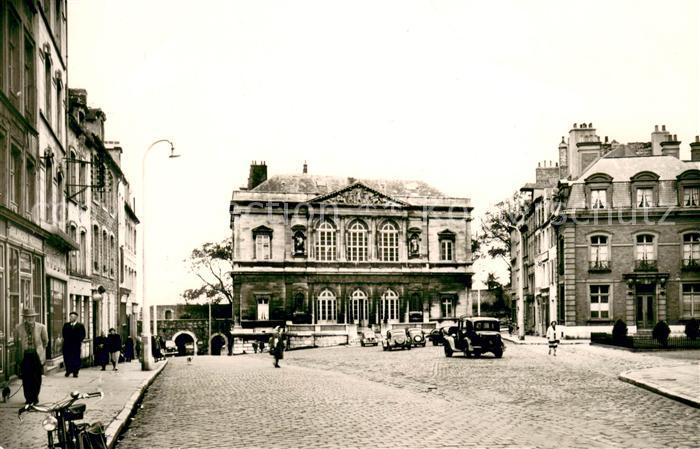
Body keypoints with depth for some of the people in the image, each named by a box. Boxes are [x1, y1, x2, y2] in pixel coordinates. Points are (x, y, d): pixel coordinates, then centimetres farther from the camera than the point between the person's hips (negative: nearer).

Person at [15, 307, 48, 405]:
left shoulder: (41, 327, -3)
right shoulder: (18, 328, -1)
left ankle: (35, 397, 18)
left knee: (37, 378, 4)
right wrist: (22, 349, 13)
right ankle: (28, 398, 14)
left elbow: (45, 341, 11)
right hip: (24, 356, 0)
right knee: (26, 378, 3)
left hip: (37, 356, 0)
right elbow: (16, 342, 12)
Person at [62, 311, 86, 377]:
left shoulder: (80, 326, 4)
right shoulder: (66, 325, 12)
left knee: (76, 359, 0)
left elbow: (82, 335, 1)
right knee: (67, 358, 1)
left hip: (76, 345, -2)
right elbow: (63, 333, 10)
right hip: (67, 345, 2)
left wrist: (80, 341, -8)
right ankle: (68, 371, 15)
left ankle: (75, 372, 7)